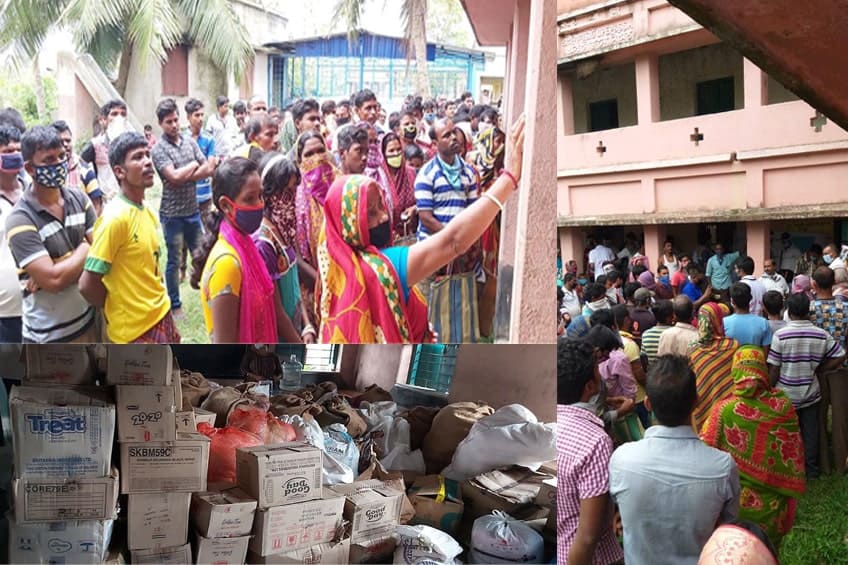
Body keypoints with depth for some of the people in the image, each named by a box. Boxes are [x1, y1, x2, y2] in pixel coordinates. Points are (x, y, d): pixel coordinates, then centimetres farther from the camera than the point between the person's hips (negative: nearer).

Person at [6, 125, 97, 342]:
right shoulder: (20, 219, -16)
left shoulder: (79, 198, 2)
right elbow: (53, 280, -24)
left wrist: (61, 270, -18)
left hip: (90, 319, 5)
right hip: (49, 337, -5)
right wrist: (85, 249, -9)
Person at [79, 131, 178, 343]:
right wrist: (119, 309, -4)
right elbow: (87, 285, -20)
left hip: (162, 317, 8)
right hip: (136, 329, -8)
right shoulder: (115, 217, -19)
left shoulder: (149, 213, 7)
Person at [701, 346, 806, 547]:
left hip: (735, 501, -2)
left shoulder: (723, 409, -20)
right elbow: (794, 454, -3)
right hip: (771, 501, 2)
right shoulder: (783, 406, -13)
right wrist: (791, 492, 10)